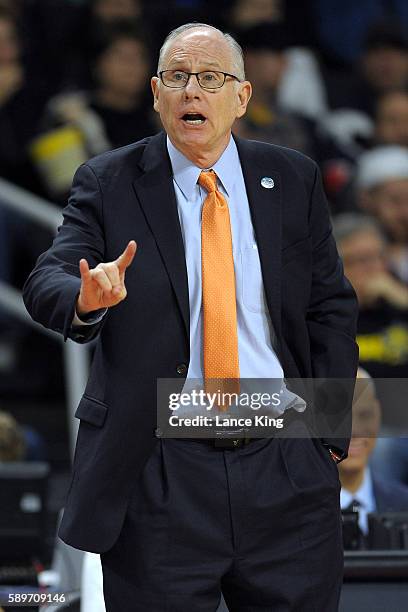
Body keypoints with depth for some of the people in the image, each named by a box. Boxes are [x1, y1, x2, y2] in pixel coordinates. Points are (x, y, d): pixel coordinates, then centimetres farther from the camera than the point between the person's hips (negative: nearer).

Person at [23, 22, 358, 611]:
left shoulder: (293, 179, 7)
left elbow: (331, 308, 10)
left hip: (286, 473, 2)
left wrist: (330, 433, 3)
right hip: (157, 473, -2)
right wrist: (85, 298, -35)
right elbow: (47, 282, -11)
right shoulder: (109, 183, 1)